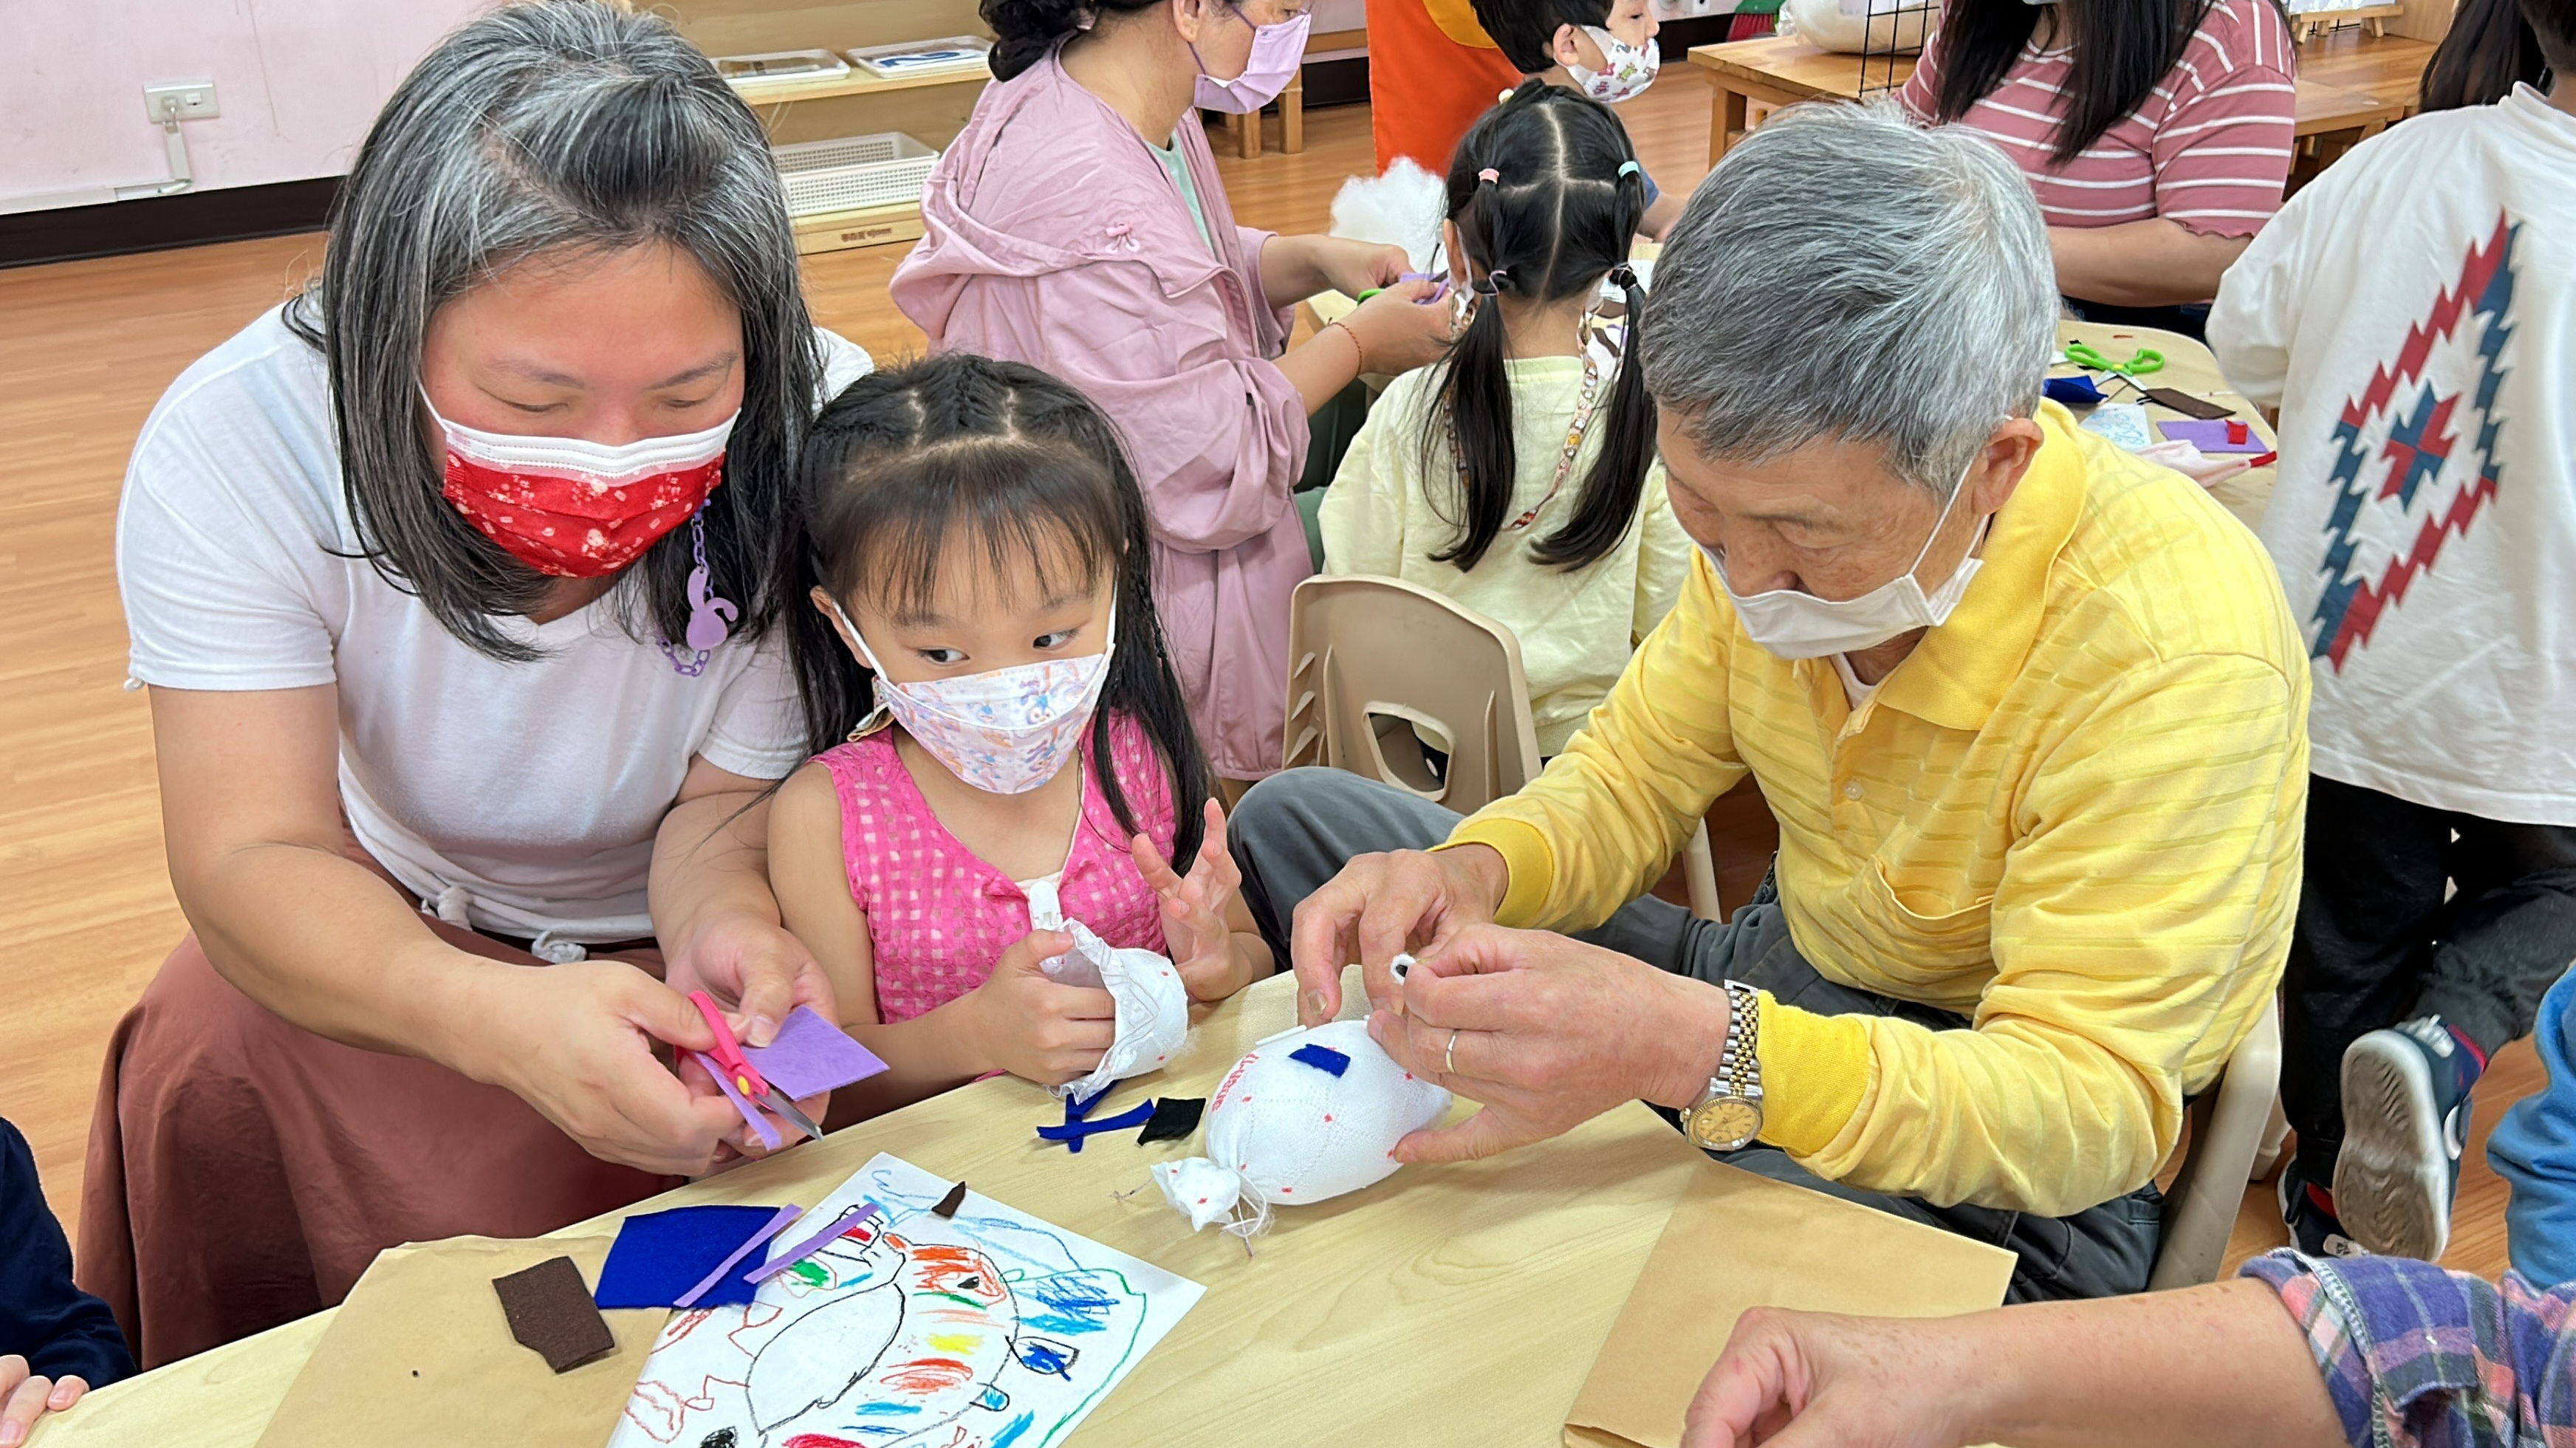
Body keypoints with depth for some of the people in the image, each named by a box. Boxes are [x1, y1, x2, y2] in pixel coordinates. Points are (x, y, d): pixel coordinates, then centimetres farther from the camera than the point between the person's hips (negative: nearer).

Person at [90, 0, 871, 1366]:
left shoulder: (825, 443, -28)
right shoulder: (236, 446, -26)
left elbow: (732, 797, -20)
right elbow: (251, 856, -29)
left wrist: (728, 919, -44)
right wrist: (499, 1017, -49)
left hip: (684, 936, -1)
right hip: (395, 930, 2)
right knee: (208, 1055, -19)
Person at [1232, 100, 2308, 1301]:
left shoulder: (2178, 649, -30)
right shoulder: (1783, 497, -11)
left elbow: (2094, 1106, -31)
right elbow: (1635, 774, 3)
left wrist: (1696, 1048, -45)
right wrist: (1473, 874, -20)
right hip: (1776, 974, 7)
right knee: (1294, 822, 5)